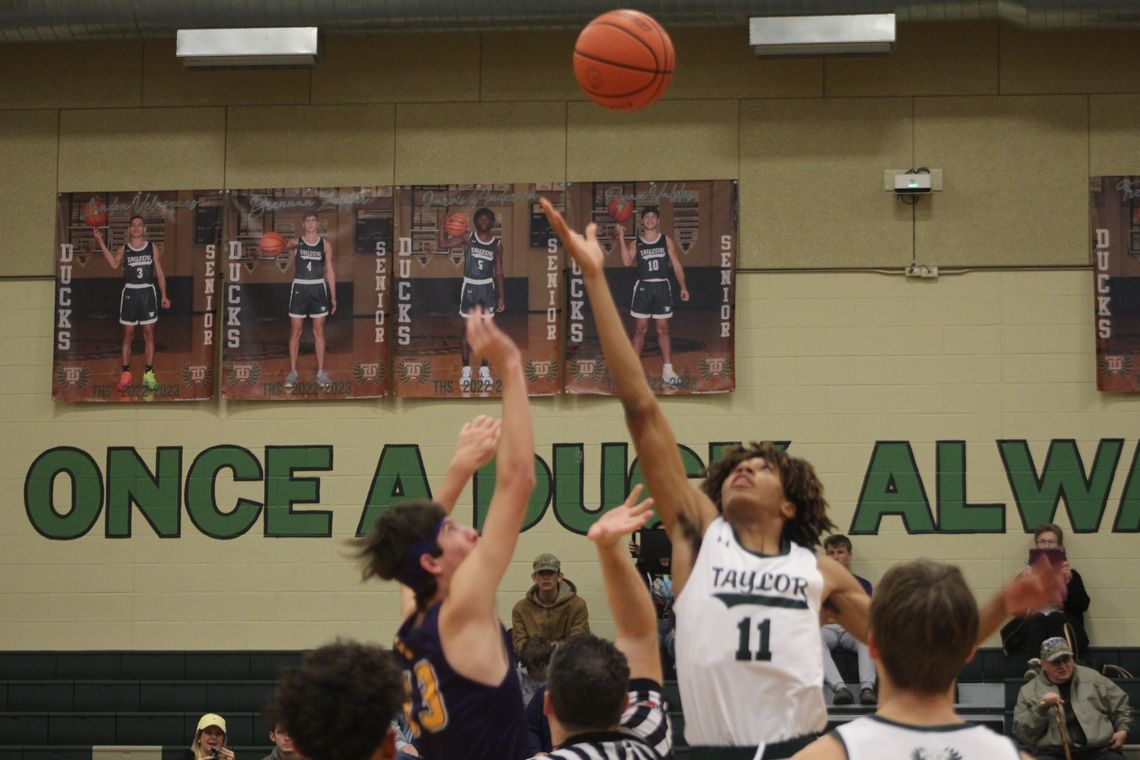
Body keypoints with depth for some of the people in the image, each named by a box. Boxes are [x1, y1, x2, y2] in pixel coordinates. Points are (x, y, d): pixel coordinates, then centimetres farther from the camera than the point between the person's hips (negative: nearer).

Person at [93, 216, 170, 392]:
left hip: (148, 292, 0)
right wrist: (101, 242, -22)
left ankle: (148, 374, 7)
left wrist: (164, 295, 0)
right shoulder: (123, 249, 3)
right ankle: (125, 374, 7)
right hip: (129, 293, 0)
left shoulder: (153, 247, 6)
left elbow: (160, 273, 7)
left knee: (149, 334, 2)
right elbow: (114, 264, -17)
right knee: (128, 335, 3)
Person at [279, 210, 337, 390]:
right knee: (295, 331, 2)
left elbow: (330, 270, 7)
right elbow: (285, 246, -22)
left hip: (319, 288, 1)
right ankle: (292, 372, 8)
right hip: (299, 288, -1)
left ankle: (321, 372, 9)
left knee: (319, 331, 4)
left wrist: (333, 296, 2)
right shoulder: (297, 242, 0)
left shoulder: (325, 244, 5)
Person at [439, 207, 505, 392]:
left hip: (487, 288, 1)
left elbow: (499, 272, 6)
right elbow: (443, 244, -13)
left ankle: (485, 371, 12)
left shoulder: (497, 243, 1)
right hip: (469, 287, -1)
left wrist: (501, 296, 3)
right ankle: (466, 371, 9)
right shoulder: (468, 238, -3)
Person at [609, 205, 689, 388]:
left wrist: (683, 287, -2)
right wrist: (621, 238, -15)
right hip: (643, 287, 0)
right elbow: (627, 262, -13)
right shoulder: (636, 243, 4)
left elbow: (676, 265, 6)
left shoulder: (667, 241, 6)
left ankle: (667, 371, 2)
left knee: (663, 330, 1)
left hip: (662, 287, 0)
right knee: (640, 330, 2)